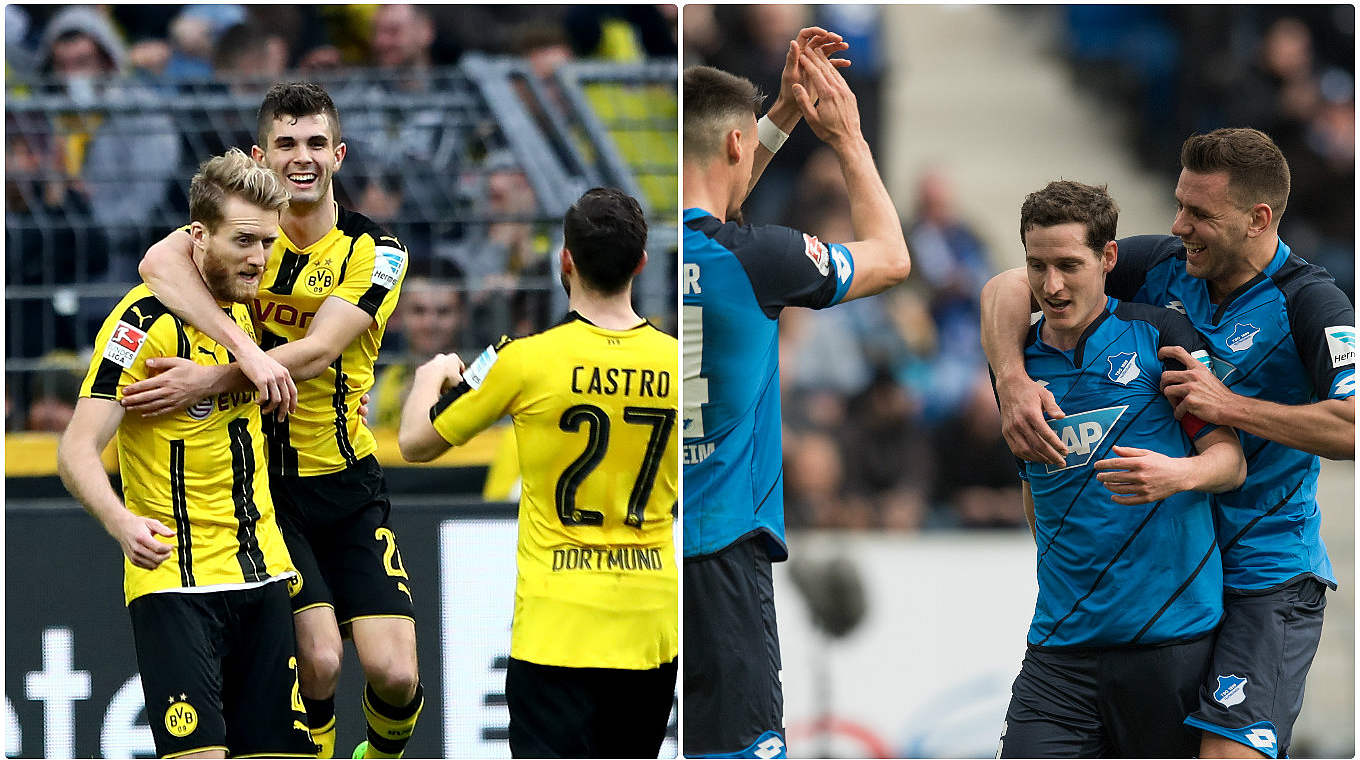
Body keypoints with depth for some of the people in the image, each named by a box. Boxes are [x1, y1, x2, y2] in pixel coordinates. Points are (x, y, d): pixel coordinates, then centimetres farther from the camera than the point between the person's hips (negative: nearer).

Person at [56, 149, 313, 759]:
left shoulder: (249, 308, 9)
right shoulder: (147, 319, -13)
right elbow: (77, 450, -19)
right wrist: (120, 520, -37)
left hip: (261, 573, 7)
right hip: (175, 581, -7)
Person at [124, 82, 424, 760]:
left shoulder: (375, 251, -3)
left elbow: (317, 351, -18)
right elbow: (160, 262, -25)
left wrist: (210, 381, -32)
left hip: (348, 481, 1)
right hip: (264, 486, -1)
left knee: (393, 672, -8)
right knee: (318, 659, -18)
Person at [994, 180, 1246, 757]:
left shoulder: (1157, 335, -1)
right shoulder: (1019, 361, 11)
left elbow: (1230, 459, -3)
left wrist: (1180, 474, -22)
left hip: (1172, 630, -3)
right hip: (1060, 645, 3)